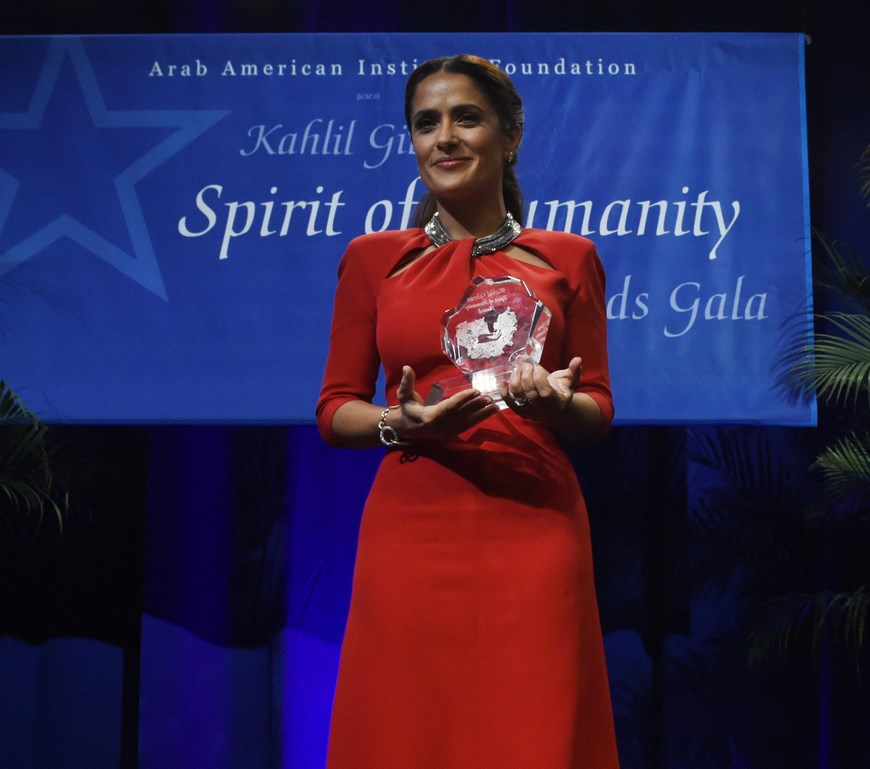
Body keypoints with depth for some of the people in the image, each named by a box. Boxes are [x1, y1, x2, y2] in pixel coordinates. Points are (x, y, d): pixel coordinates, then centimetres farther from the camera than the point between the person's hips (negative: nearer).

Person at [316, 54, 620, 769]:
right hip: (412, 528, 0)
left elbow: (599, 409, 11)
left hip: (533, 526, 0)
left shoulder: (567, 258, 10)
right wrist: (402, 423, -13)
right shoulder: (372, 259, 8)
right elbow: (334, 410, 8)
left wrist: (558, 403, -11)